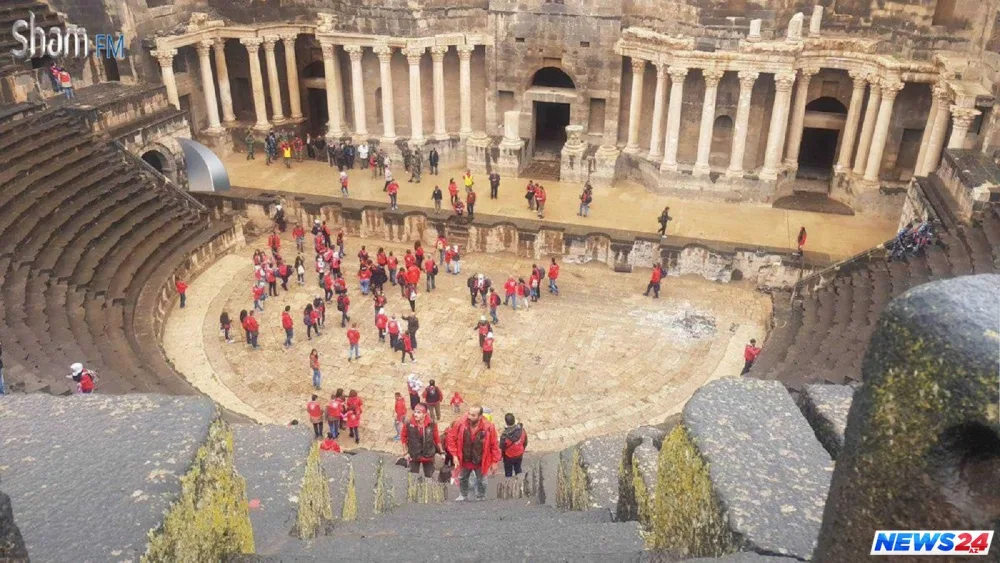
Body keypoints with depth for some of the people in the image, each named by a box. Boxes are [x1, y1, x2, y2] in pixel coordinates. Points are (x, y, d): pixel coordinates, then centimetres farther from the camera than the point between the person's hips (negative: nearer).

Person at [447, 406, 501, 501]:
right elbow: (452, 439, -9)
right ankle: (463, 495, 50)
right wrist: (454, 455, -10)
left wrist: (494, 461, -9)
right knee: (462, 479, 25)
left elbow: (494, 445, -14)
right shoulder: (460, 423, -24)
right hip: (465, 460, 2)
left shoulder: (488, 427, -27)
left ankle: (481, 499, 43)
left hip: (480, 462, -2)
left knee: (481, 482, 19)